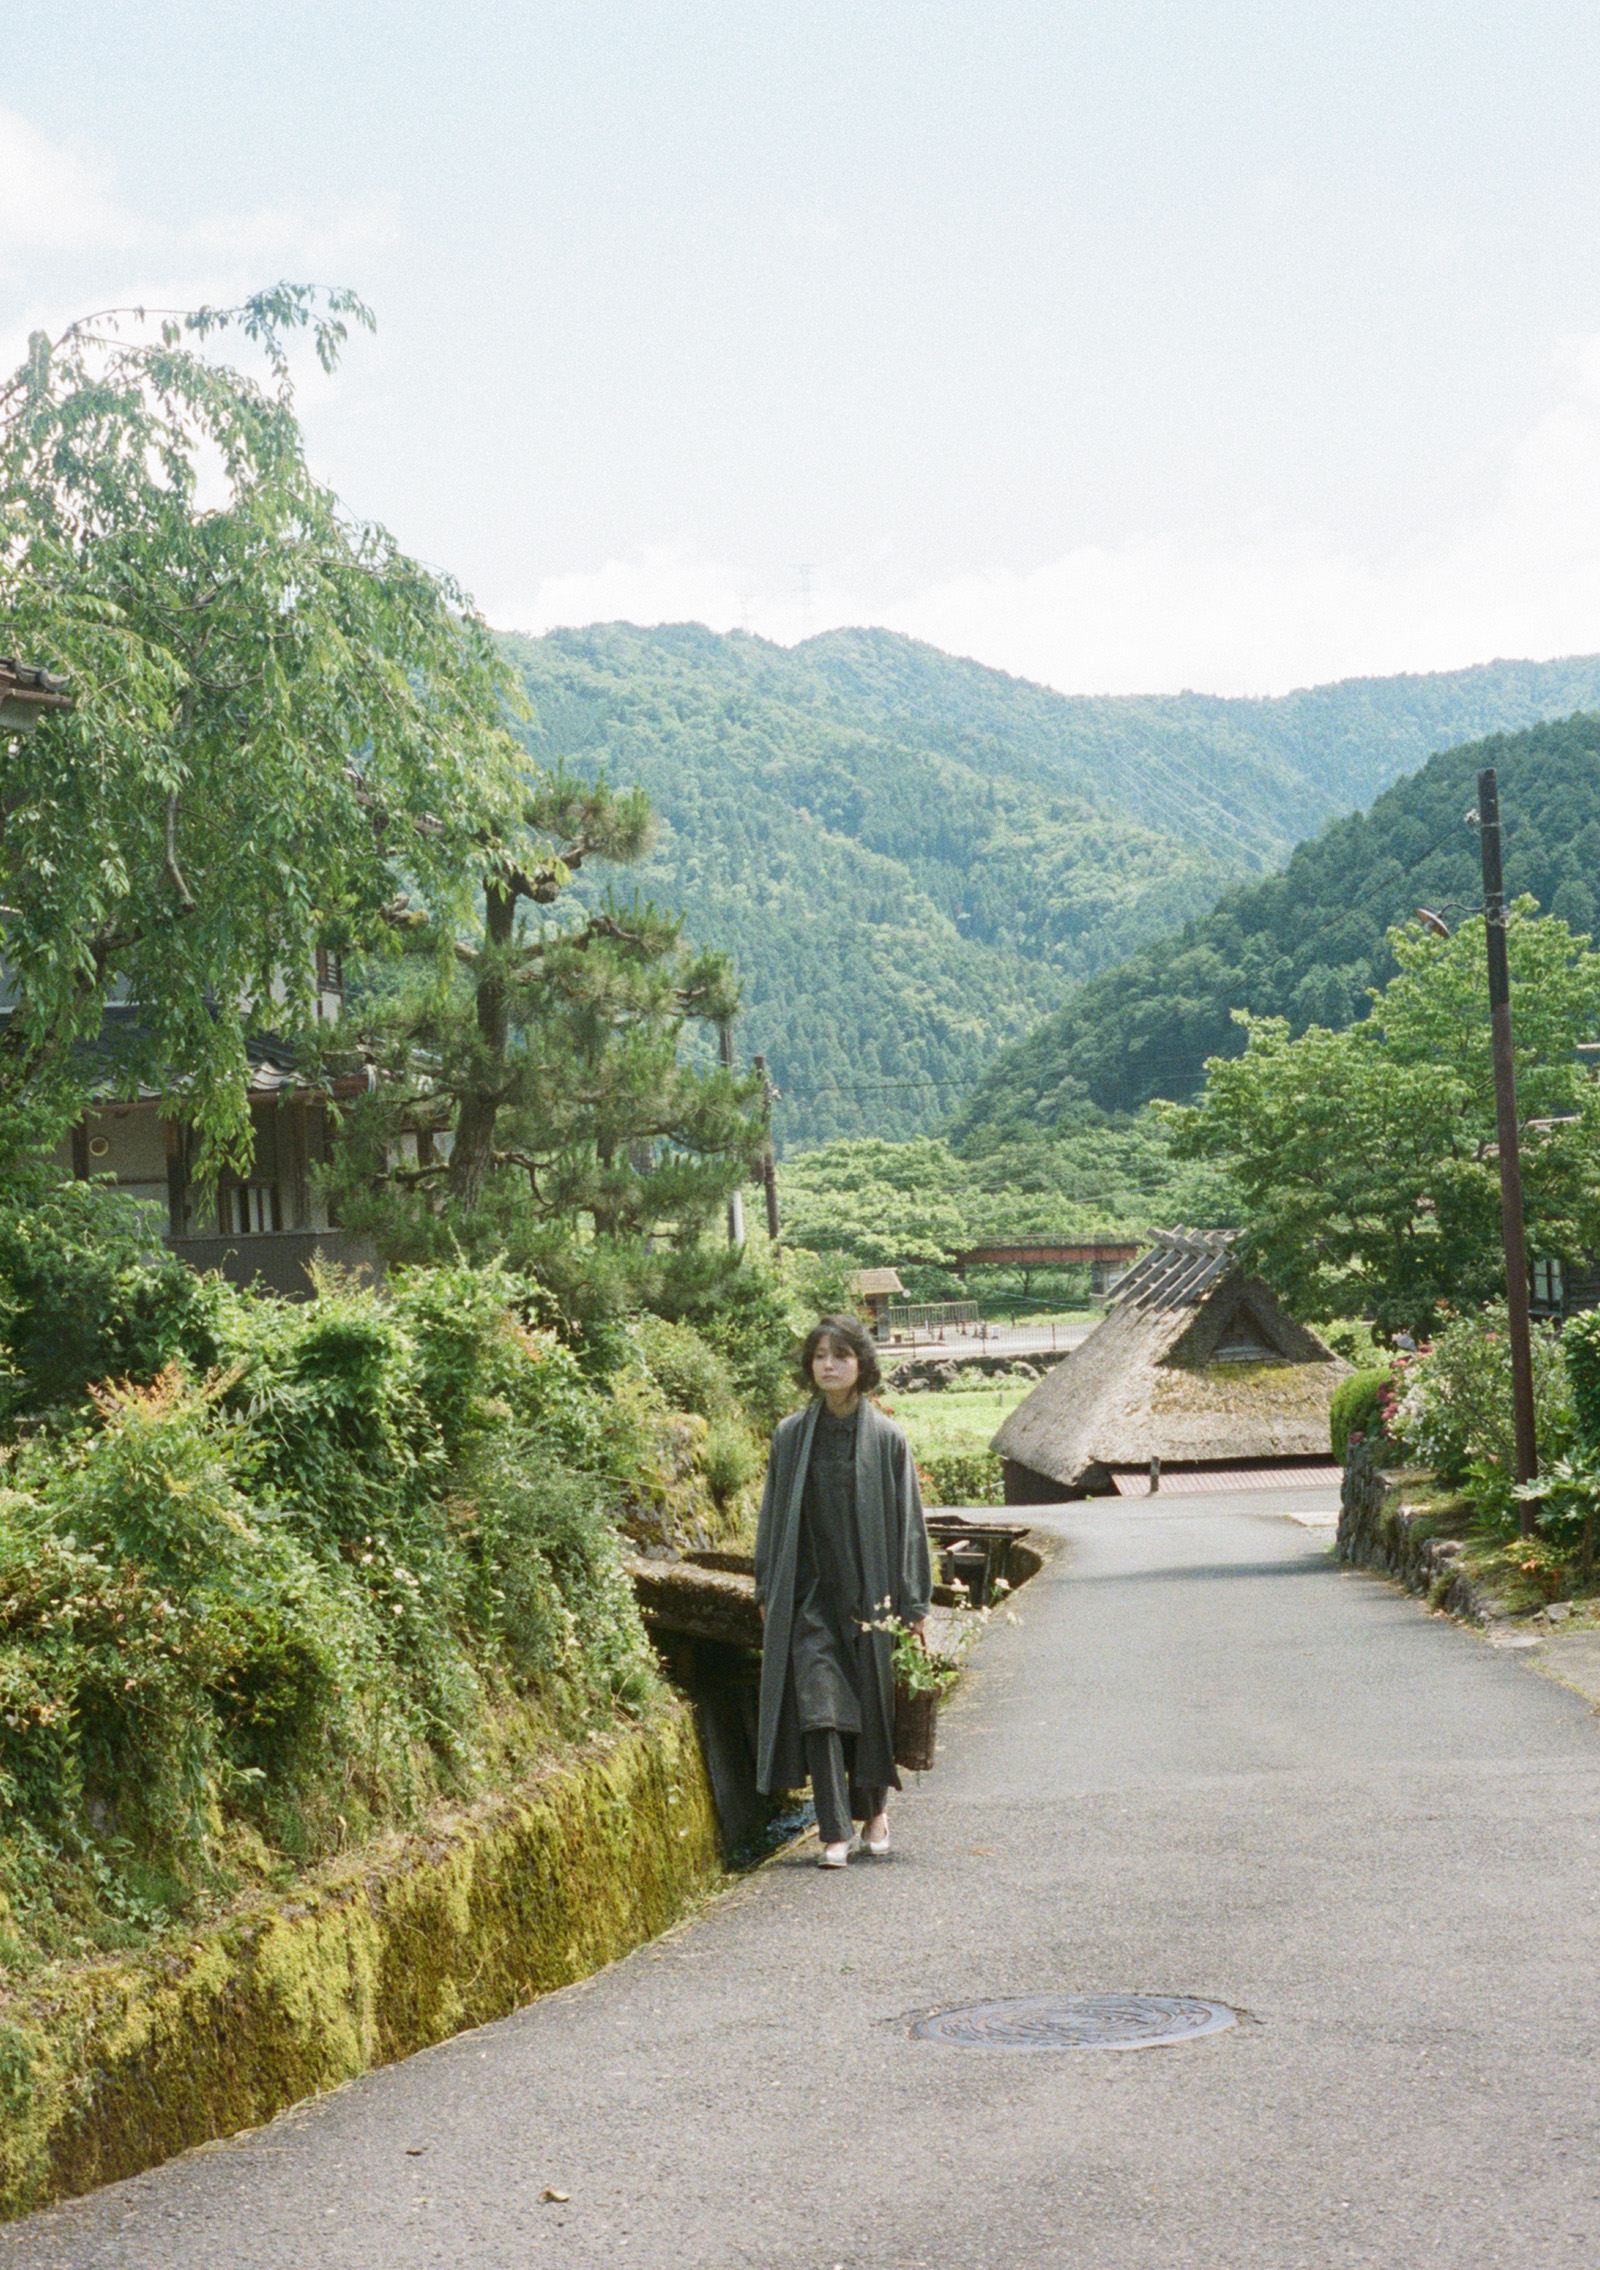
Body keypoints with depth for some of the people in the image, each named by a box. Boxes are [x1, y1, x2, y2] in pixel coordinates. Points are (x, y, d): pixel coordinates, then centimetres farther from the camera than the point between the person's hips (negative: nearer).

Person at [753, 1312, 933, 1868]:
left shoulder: (886, 1439, 0)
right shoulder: (792, 1436, 5)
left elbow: (907, 1522, 1)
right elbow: (773, 1517, 10)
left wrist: (913, 1603, -1)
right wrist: (767, 1593, 8)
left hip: (868, 1593, -1)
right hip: (809, 1596, 1)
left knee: (871, 1704, 8)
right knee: (819, 1704, -9)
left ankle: (874, 1808, 31)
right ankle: (835, 1831, -7)